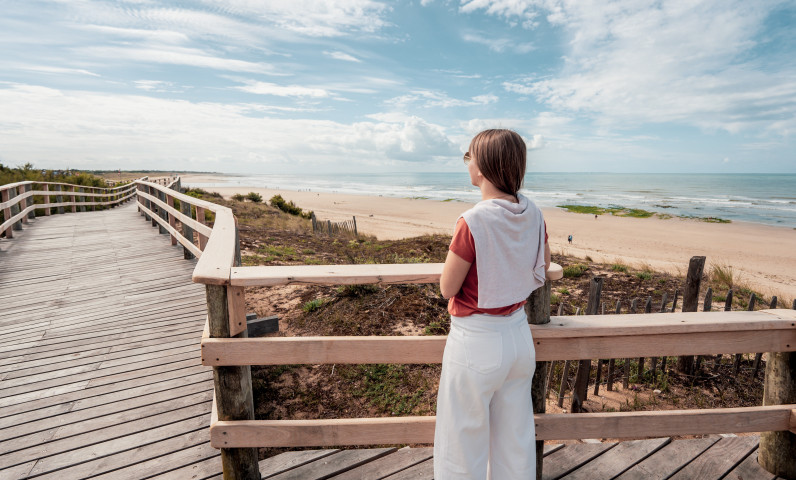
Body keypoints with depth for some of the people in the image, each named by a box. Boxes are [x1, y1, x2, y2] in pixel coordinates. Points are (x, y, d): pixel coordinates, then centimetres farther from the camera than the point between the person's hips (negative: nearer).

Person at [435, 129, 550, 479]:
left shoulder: (473, 222, -24)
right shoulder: (533, 215, -3)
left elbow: (447, 288, -15)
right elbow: (543, 267, 13)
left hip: (476, 342, -6)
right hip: (519, 334, 7)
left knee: (462, 441, 14)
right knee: (515, 437, 23)